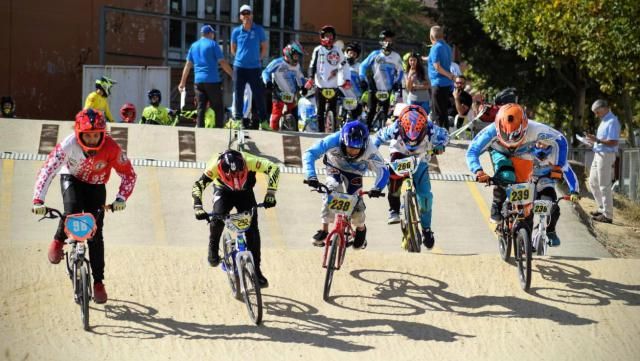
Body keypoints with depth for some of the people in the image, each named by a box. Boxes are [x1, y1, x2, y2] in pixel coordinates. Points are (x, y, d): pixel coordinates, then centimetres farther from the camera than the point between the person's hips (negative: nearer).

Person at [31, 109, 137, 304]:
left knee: (95, 235, -6)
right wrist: (38, 200, -45)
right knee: (72, 210, -33)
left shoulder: (111, 147, -29)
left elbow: (128, 174, -20)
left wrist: (121, 198, -36)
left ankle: (98, 282, 4)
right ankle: (58, 241, -3)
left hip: (96, 186, 1)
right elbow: (47, 170, -35)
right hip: (72, 179, -1)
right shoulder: (68, 145, -33)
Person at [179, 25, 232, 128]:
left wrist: (182, 82, 14)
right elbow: (222, 62, -7)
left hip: (198, 81, 5)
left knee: (201, 107, 6)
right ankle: (219, 128, -5)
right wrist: (233, 75, -1)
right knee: (218, 107, 1)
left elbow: (188, 65, 12)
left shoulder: (194, 46, 12)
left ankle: (199, 127, 0)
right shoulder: (213, 44, -2)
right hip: (212, 81, -5)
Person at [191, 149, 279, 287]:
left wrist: (270, 194, -36)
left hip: (245, 192, 1)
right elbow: (197, 186, -32)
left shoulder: (249, 161, -37)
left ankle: (256, 269, -3)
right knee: (218, 217, -29)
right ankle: (213, 249, -2)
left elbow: (273, 168, -29)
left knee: (252, 228, -12)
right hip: (224, 191, -1)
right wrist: (198, 207, -45)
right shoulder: (215, 165, -36)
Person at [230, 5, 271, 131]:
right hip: (239, 67, 1)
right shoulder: (236, 31, 4)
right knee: (238, 95, 3)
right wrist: (240, 58, 8)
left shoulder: (259, 30, 1)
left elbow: (264, 47, 9)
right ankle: (237, 119, 8)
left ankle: (263, 121, 0)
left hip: (254, 67, -1)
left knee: (259, 94, -2)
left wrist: (258, 58, 3)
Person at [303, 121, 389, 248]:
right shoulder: (333, 141, -40)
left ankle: (361, 229, 20)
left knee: (356, 203, -12)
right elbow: (309, 154, -42)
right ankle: (324, 230, -11)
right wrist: (311, 176, -57)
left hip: (355, 173, 1)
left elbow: (383, 171, -33)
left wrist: (377, 188, -52)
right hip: (335, 168, -1)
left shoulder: (370, 150, -37)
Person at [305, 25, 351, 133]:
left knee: (333, 111, 2)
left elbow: (344, 65, 14)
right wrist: (311, 78, -17)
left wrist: (347, 80, 6)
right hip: (321, 86, -2)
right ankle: (320, 131, 5)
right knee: (320, 111, 1)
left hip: (333, 86, 2)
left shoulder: (337, 50, 9)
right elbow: (313, 65, -4)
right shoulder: (318, 50, 2)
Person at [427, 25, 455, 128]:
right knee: (444, 113, 13)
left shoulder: (436, 48, -13)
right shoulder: (447, 47, 11)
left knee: (438, 114, -4)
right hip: (447, 84, 8)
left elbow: (437, 66, -19)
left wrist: (449, 75, -12)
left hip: (438, 84, -8)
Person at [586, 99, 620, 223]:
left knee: (604, 186, -7)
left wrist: (597, 140, -23)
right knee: (593, 182, 18)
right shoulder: (604, 121, 15)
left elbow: (613, 142, -23)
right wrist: (594, 138, 6)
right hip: (598, 155, 11)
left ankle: (607, 215, -4)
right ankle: (602, 208, 26)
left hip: (606, 156, -11)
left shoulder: (612, 122, -16)